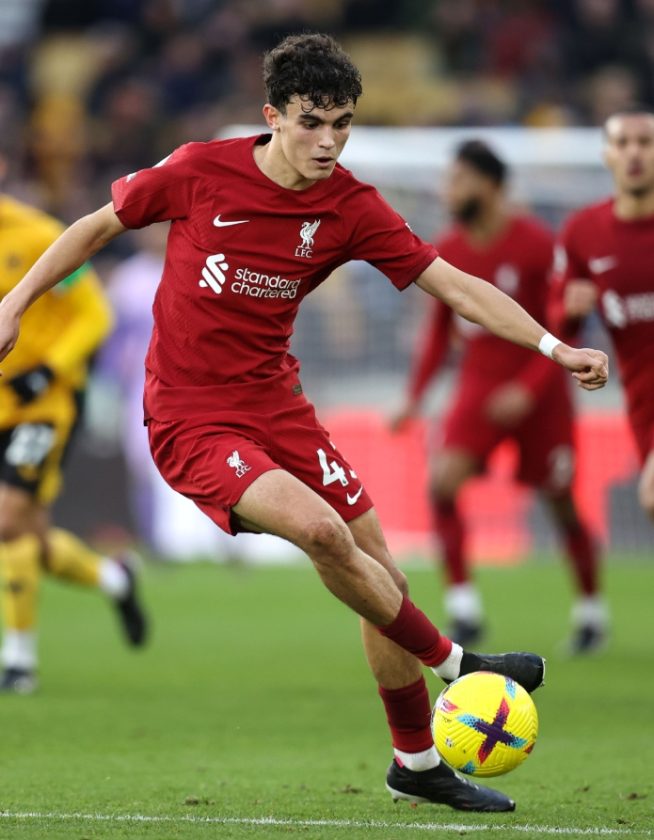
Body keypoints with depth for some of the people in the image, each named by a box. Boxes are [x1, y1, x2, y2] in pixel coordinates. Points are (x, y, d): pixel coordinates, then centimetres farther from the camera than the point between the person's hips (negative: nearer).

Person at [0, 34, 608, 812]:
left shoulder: (350, 208, -5)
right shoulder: (199, 173, -12)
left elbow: (454, 284, -6)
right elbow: (100, 226, 4)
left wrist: (554, 347, -15)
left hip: (275, 406, 5)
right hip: (190, 420, -5)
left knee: (381, 577, 2)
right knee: (321, 530, -28)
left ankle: (417, 764, 22)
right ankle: (454, 665, -7)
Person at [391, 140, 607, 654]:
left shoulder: (538, 245, -14)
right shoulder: (448, 253, 2)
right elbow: (439, 332, 14)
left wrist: (528, 389, -22)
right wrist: (415, 396, 5)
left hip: (538, 394, -4)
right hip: (479, 386, 4)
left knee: (561, 505, 4)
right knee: (442, 481, -19)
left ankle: (591, 613, 26)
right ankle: (464, 607, -15)